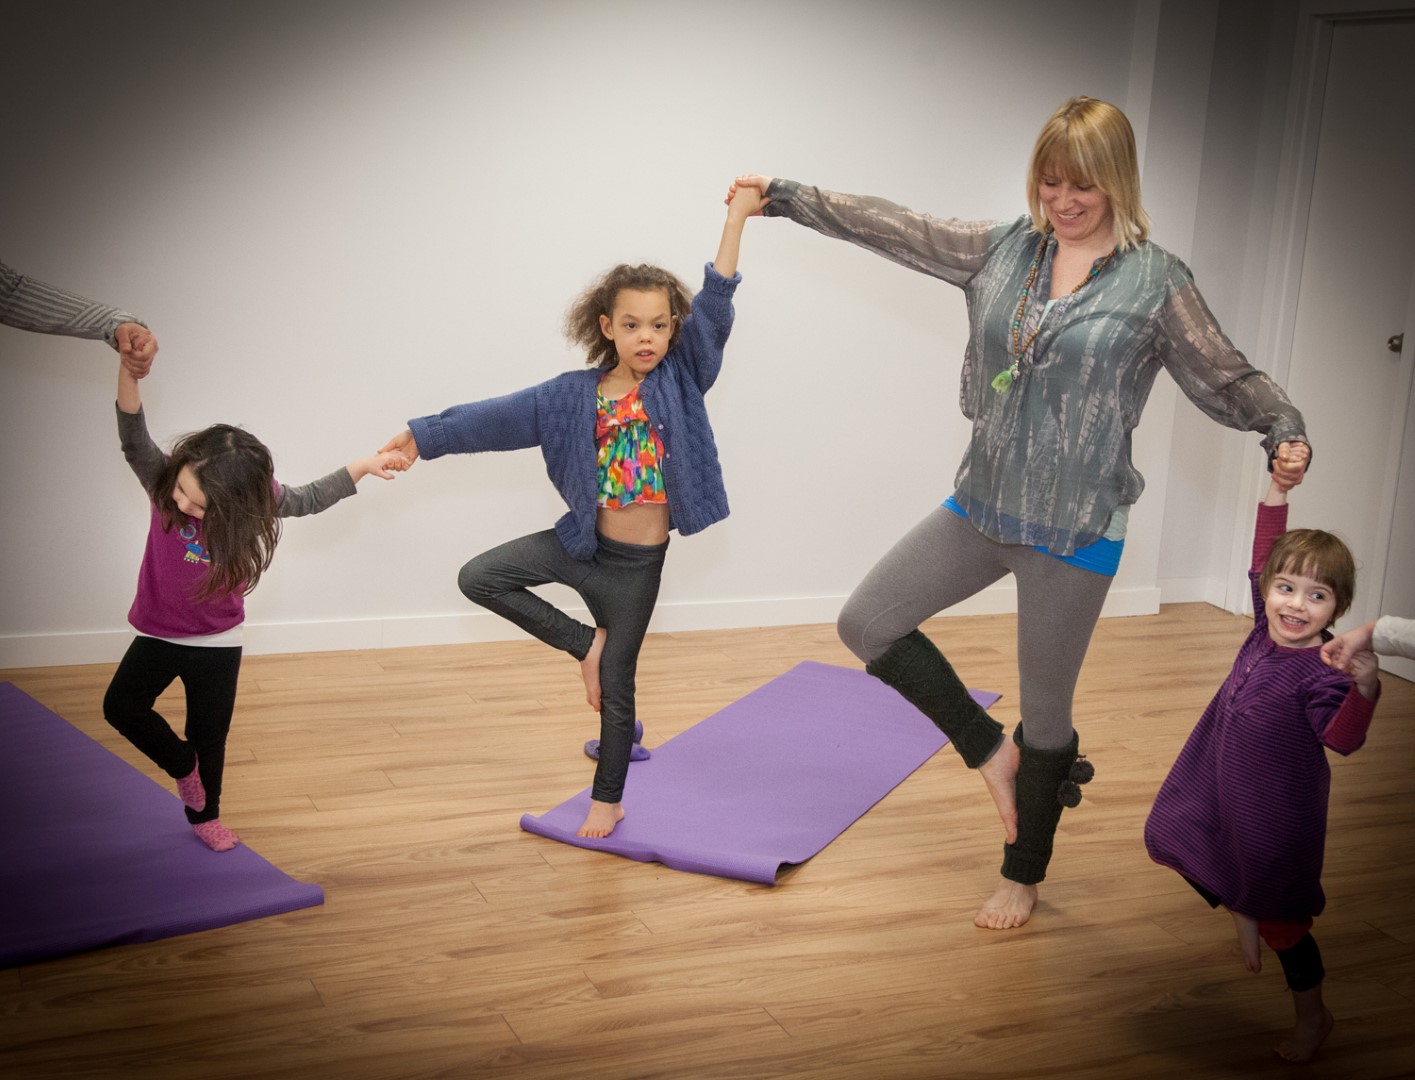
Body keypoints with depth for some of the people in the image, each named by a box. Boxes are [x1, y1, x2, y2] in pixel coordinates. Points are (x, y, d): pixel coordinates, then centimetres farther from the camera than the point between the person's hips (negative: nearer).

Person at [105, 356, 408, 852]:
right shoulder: (165, 484, -20)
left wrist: (364, 466, -8)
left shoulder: (252, 500, -18)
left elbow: (308, 499, -2)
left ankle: (205, 816, 35)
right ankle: (183, 765, 13)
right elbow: (134, 441, -35)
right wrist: (129, 376, -51)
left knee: (209, 736, 9)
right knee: (121, 705, -15)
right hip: (158, 634, 0)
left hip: (217, 643, 0)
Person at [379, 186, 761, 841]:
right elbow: (500, 417, -2)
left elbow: (715, 304, -15)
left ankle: (608, 799, 28)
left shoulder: (681, 378, -8)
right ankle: (585, 642, 7)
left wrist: (737, 217, -21)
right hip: (584, 545, 2)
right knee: (479, 577, -8)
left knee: (616, 683, 8)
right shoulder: (576, 394, -4)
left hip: (639, 561, -2)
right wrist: (424, 437, -4)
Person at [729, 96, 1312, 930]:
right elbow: (890, 227, 7)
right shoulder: (1003, 248, 3)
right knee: (867, 624, 2)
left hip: (1077, 530, -4)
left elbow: (1229, 379, -5)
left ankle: (1024, 876, 33)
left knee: (1046, 709, 9)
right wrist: (782, 196, 8)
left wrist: (1285, 427, -25)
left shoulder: (1156, 280, -8)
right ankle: (992, 752, 20)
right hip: (982, 507, 5)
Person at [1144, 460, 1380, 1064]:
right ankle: (1241, 913, 42)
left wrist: (1365, 690, -53)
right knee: (1170, 835, 24)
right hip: (1221, 783, 7)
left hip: (1277, 810, -7)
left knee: (1282, 921, 7)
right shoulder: (1267, 626, -9)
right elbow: (1264, 556, 1)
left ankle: (1313, 1017, 30)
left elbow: (1341, 740, -35)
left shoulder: (1323, 670, -28)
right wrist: (1277, 490, -4)